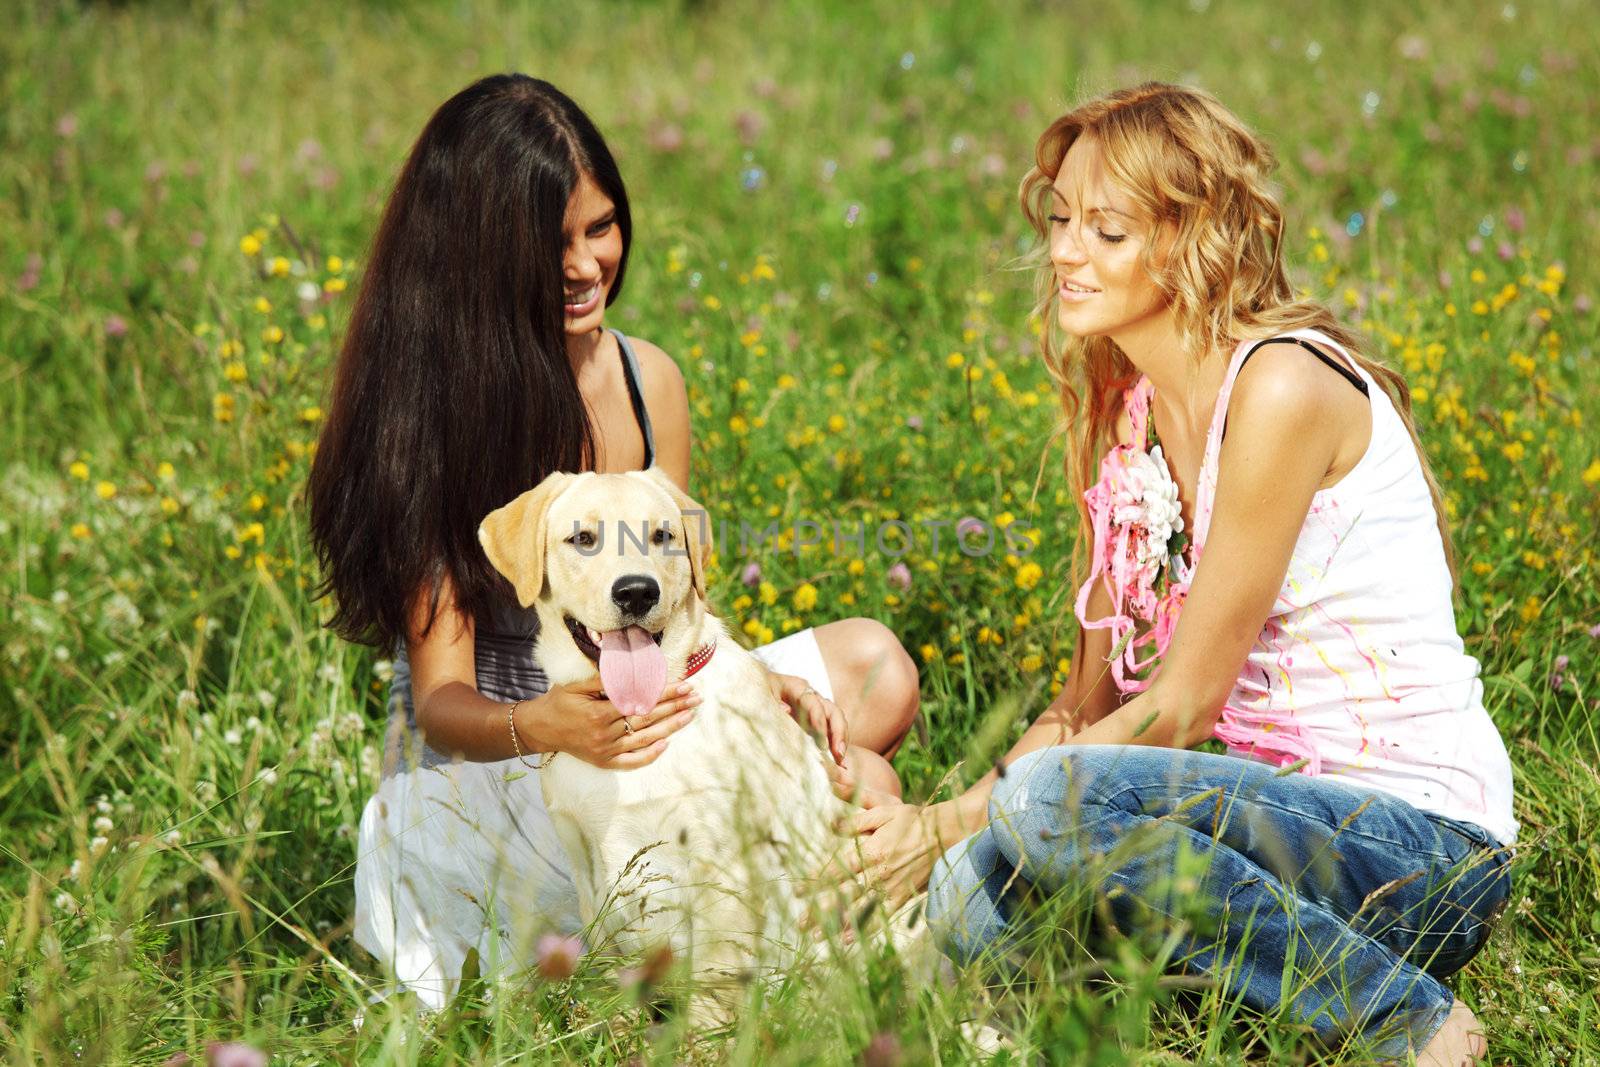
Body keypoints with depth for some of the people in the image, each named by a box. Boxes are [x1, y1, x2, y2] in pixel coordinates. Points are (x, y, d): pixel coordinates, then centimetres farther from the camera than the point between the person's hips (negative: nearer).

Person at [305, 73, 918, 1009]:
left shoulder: (645, 379, 1)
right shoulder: (428, 408, -16)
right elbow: (441, 699, -17)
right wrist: (536, 728, -40)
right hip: (485, 770, -7)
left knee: (876, 671, -12)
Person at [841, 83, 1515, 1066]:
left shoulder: (1281, 386, -15)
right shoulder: (1126, 410, 10)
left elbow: (1184, 702, -15)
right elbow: (1093, 701, 11)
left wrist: (954, 820, -13)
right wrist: (918, 826, -3)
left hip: (1424, 850, -7)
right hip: (1300, 815, 7)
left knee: (1052, 801, -28)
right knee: (971, 886, -15)